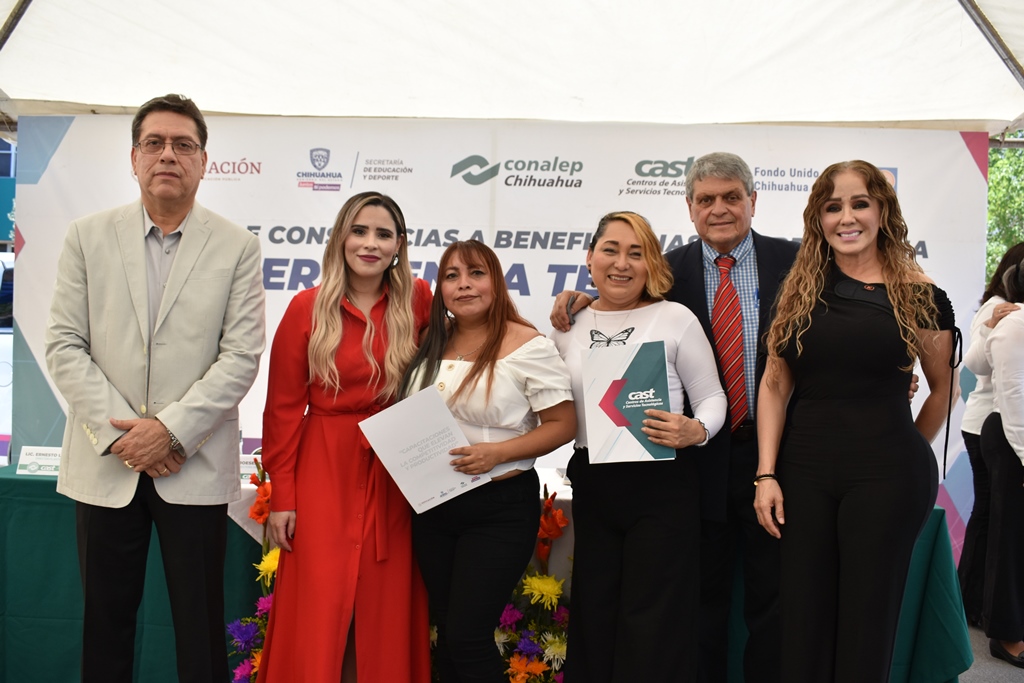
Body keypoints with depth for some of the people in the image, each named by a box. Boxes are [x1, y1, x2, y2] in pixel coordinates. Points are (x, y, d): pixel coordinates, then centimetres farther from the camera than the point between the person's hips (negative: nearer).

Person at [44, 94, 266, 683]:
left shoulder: (238, 247, 1)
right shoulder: (88, 237, 6)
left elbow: (241, 356, -5)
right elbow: (64, 345, 1)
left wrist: (171, 430, -13)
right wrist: (119, 432, -10)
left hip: (196, 466, -1)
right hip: (106, 462, 2)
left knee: (201, 627, 5)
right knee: (106, 619, 11)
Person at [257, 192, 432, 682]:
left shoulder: (417, 301, 1)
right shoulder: (308, 307, -3)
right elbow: (283, 408, -1)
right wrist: (282, 496, -4)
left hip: (393, 478, 2)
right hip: (323, 474, -1)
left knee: (384, 614, 8)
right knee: (318, 612, 2)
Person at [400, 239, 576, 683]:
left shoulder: (528, 346, -10)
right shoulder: (432, 345, 8)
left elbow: (563, 425, -11)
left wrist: (497, 452, -22)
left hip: (500, 508, -6)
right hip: (432, 507, 6)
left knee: (467, 635, -6)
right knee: (445, 632, 14)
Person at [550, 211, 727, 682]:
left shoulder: (675, 319, -4)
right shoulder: (568, 326, 8)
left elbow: (712, 397, -1)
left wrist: (695, 431, -20)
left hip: (662, 484, -4)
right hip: (591, 485, 4)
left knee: (653, 626, 1)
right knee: (594, 618, 13)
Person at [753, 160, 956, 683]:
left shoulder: (917, 295, -1)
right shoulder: (799, 290, 6)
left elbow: (943, 389, 10)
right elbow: (775, 385, 4)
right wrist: (766, 475, -2)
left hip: (886, 478, -2)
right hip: (802, 474, 2)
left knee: (866, 625, 7)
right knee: (802, 626, 8)